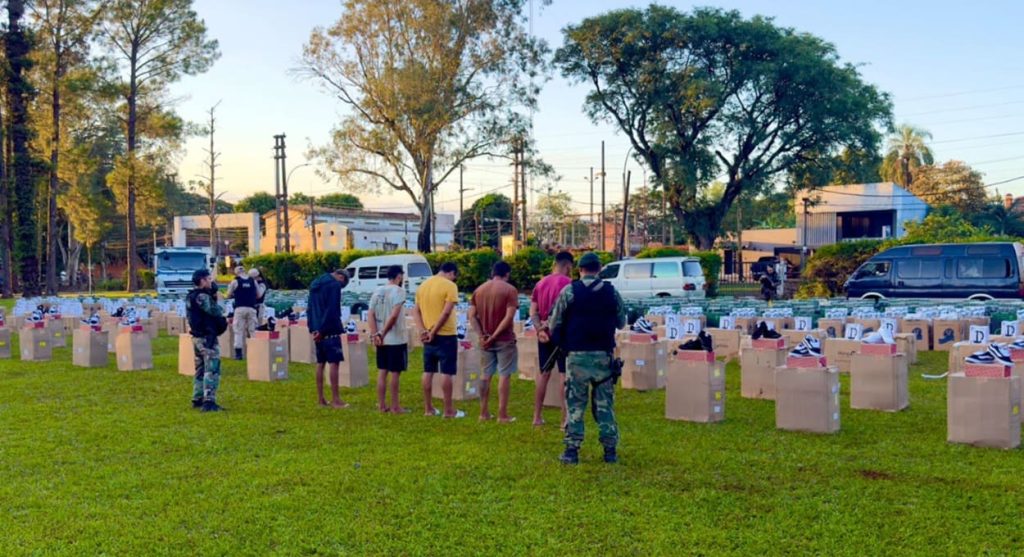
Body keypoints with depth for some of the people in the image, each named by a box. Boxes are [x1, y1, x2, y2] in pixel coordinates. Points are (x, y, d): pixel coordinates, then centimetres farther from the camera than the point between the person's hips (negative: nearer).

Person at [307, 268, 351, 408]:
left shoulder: (315, 284, 17)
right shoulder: (335, 285, -9)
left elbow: (309, 308, 17)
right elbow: (332, 310, -17)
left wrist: (312, 328, 10)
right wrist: (323, 329, -15)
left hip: (318, 330, 8)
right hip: (330, 330, -8)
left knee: (320, 364, 11)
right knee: (334, 363, -6)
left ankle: (321, 399, 16)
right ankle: (335, 400, -8)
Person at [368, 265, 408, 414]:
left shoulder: (377, 291, 9)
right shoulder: (398, 291, -11)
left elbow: (370, 315, 3)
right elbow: (394, 315, -20)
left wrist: (375, 334, -2)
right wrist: (383, 333, -13)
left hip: (381, 340, 6)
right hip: (396, 339, -6)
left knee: (382, 372, 12)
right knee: (395, 373, 0)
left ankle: (382, 405, 16)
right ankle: (395, 407, 5)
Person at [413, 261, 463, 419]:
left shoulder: (423, 285, 11)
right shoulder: (450, 286, -11)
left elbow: (415, 311, 8)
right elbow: (446, 312, -19)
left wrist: (423, 330, -2)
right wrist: (433, 332, -14)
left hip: (428, 336, 7)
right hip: (445, 335, -6)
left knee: (428, 372, 11)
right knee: (446, 373, -2)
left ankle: (428, 408, 17)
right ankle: (449, 410, 2)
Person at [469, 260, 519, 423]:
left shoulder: (479, 289, 8)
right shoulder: (510, 289, -8)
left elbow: (472, 316, 2)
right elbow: (509, 317, -17)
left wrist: (482, 335, -5)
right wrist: (494, 336, -14)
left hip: (485, 340, 5)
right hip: (504, 340, -5)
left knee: (486, 376, 13)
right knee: (504, 376, 1)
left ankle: (484, 413, 17)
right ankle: (502, 415, 1)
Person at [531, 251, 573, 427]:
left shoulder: (540, 283, 9)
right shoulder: (568, 283, -10)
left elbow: (533, 312, 3)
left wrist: (540, 329, -7)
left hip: (544, 334, 6)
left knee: (544, 373, 14)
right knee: (564, 375, -2)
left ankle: (537, 416, 17)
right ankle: (565, 419, -3)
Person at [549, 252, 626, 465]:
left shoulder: (569, 291, -5)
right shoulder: (611, 292, 2)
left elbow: (554, 325, -2)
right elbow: (621, 323, 12)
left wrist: (562, 341, 18)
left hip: (577, 355, -2)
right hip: (603, 355, 2)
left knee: (575, 404, 5)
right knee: (605, 404, 9)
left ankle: (572, 449, 4)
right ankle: (610, 450, 11)